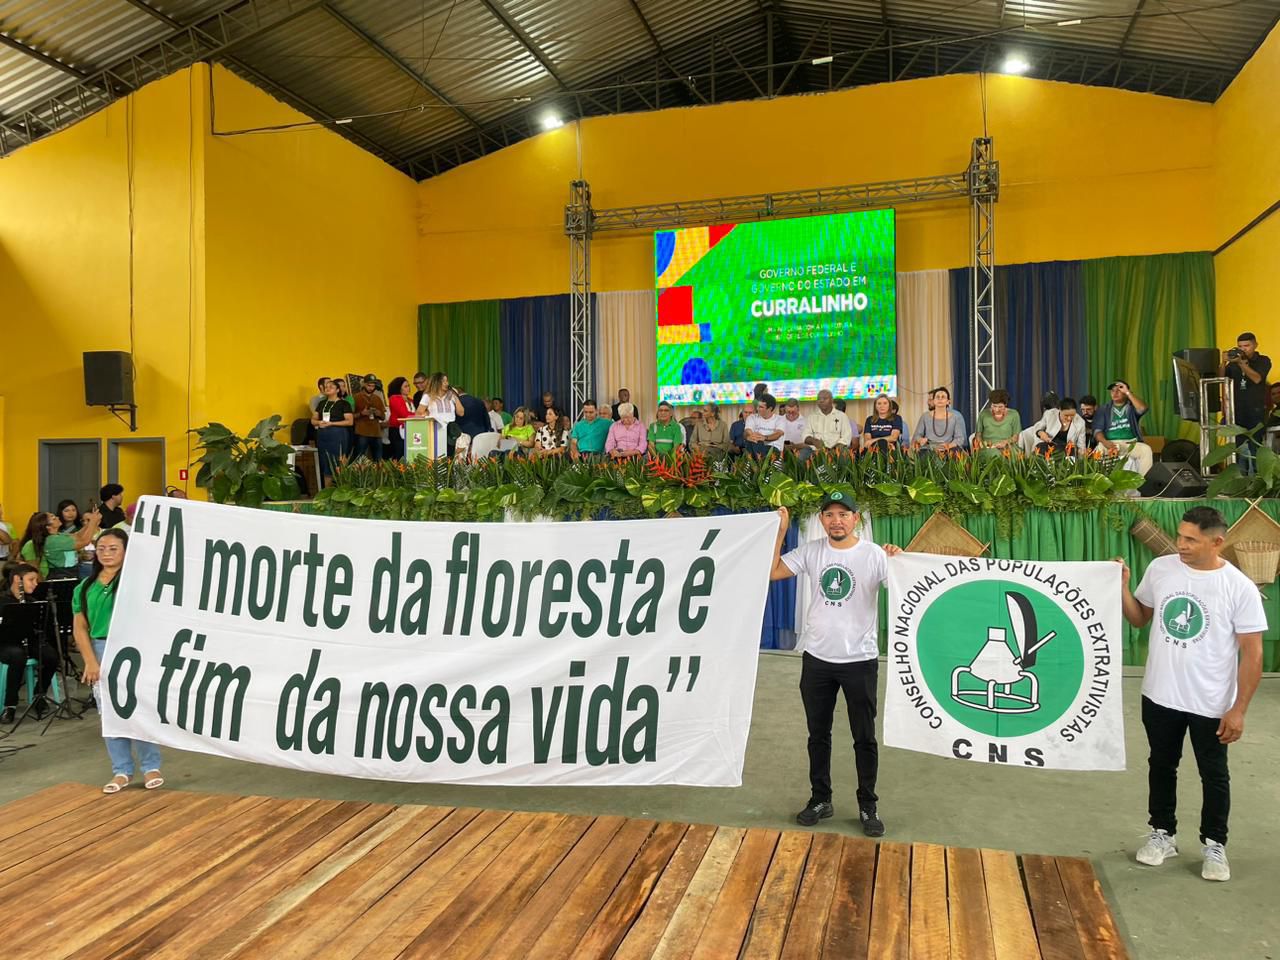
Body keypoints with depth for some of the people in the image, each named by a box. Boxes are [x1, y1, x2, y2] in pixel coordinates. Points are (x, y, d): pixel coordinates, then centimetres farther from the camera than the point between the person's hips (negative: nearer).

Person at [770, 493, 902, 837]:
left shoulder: (875, 555, -10)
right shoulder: (810, 552, -1)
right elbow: (772, 572, -4)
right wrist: (780, 530, -7)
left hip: (860, 660, -3)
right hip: (817, 659, 3)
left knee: (865, 737, 9)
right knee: (818, 734, 15)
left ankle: (868, 806, 24)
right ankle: (820, 800, 30)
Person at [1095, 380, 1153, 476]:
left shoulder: (1132, 407, 15)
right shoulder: (1104, 410, 16)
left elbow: (1142, 408, -10)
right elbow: (1097, 430, 3)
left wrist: (1128, 392, -7)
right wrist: (1104, 442, -19)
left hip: (1130, 444, 1)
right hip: (1110, 444, -1)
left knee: (1146, 450, -31)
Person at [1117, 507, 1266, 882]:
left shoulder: (1239, 587, -14)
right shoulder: (1160, 568, -5)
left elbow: (1252, 653, -11)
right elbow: (1139, 618, 8)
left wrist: (1238, 709, -13)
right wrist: (1122, 587, -10)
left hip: (1211, 704, -3)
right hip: (1159, 696, 3)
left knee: (1214, 775, 15)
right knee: (1161, 766, 18)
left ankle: (1214, 845, 33)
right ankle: (1162, 834, 36)